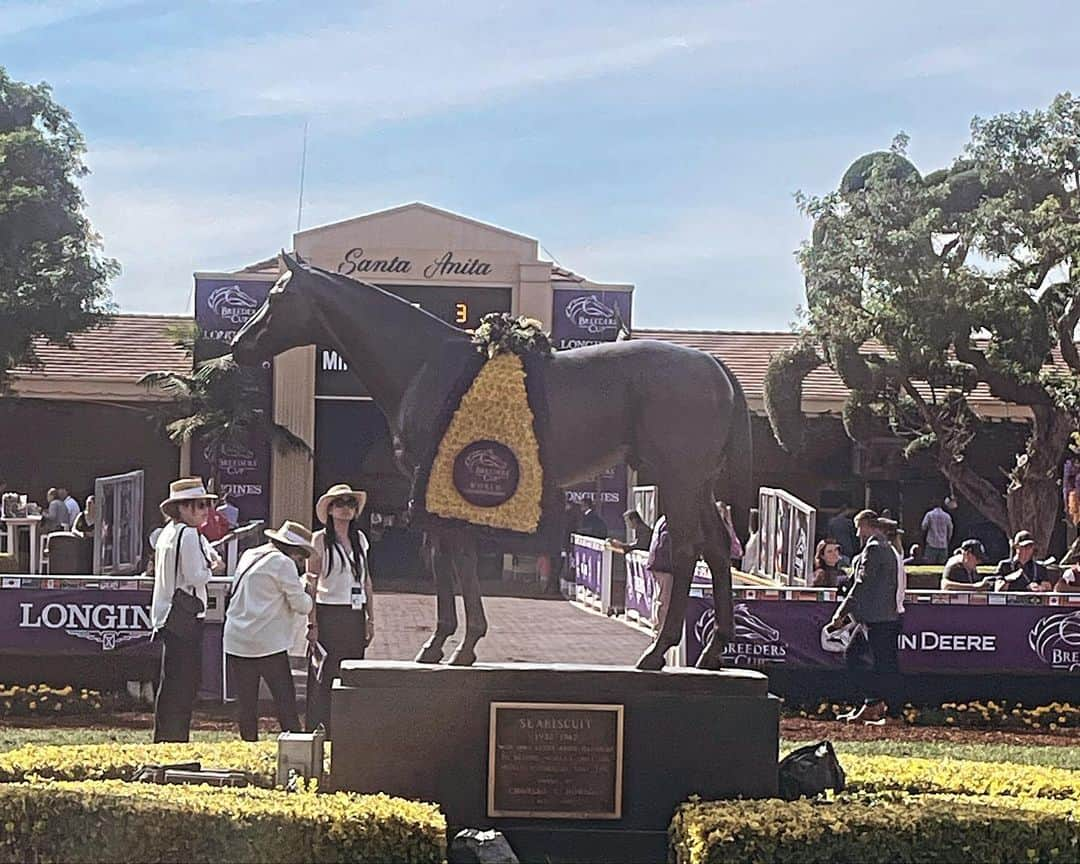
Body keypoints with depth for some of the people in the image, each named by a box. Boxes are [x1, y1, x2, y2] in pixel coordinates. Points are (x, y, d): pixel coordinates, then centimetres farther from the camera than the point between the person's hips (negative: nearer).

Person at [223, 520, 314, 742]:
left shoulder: (248, 556, 15)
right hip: (268, 644, -7)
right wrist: (308, 593, 13)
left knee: (246, 701, 9)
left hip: (235, 642, 7)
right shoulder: (283, 563, -9)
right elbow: (302, 605, -9)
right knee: (285, 700, -2)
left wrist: (301, 588, 18)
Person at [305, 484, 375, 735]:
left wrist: (370, 619, 12)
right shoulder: (320, 540, -4)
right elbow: (311, 584, -6)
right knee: (324, 677, -3)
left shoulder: (359, 538, 12)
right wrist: (312, 623, -12)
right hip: (329, 613, -5)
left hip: (355, 616, 5)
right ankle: (318, 731, 3)